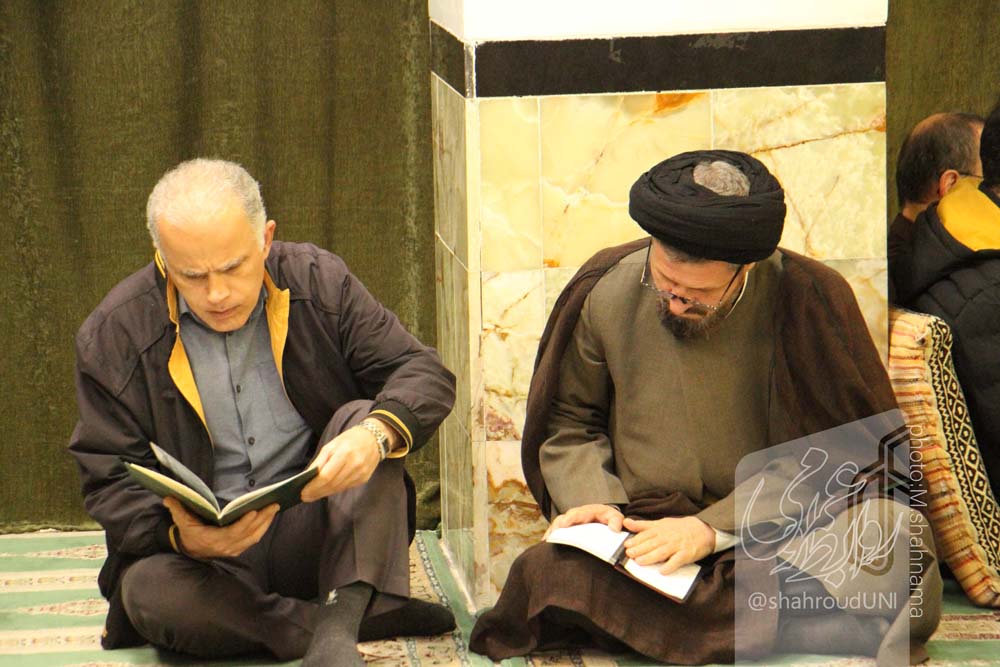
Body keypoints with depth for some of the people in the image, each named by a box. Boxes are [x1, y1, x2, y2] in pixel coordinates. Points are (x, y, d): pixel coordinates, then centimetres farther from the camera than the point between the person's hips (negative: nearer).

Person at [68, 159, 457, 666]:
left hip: (316, 534, 1)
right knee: (147, 589, -33)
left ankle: (339, 621, -37)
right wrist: (182, 537, -27)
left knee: (365, 417, -22)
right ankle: (372, 619, -25)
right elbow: (109, 481, -4)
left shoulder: (320, 282, -2)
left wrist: (376, 434, -29)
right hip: (208, 556, -1)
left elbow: (426, 375, -4)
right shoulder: (113, 335, -6)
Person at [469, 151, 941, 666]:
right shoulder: (605, 291, 2)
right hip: (639, 534, 4)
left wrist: (714, 527, -16)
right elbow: (569, 424, 15)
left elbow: (822, 458, -5)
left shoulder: (808, 300, -7)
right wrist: (594, 501, -5)